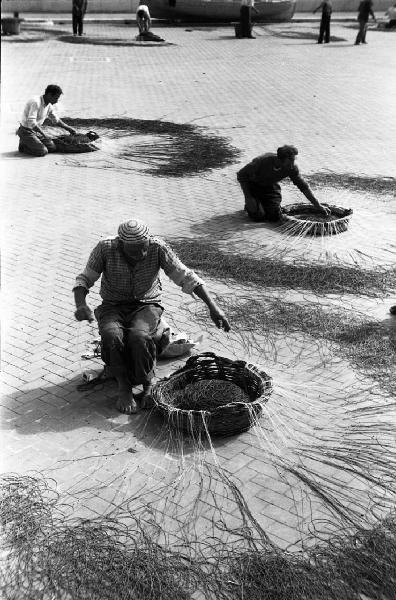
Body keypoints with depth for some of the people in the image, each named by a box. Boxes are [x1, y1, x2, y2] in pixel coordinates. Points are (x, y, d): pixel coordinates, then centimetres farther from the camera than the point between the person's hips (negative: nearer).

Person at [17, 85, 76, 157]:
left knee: (52, 148, 1)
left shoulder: (49, 105, 3)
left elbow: (56, 120, 20)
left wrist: (67, 128, 12)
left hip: (36, 131, 9)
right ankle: (23, 146, 1)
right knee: (43, 151, -20)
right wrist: (43, 134, -30)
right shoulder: (36, 102, -24)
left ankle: (29, 143, 13)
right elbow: (31, 122, -31)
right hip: (26, 131, -9)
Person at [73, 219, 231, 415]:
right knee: (111, 336, -33)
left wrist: (213, 307, -22)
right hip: (113, 306, 1)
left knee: (140, 337, -34)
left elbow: (187, 277, -14)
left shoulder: (157, 248, -17)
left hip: (146, 305, -1)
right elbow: (84, 280, -7)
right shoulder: (105, 248, -16)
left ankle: (148, 386, -9)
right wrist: (80, 305, -29)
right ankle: (124, 388, -11)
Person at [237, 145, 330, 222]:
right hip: (253, 185, -3)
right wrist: (248, 198, -24)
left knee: (276, 217, -12)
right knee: (259, 216, -19)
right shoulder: (263, 161, -36)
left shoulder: (292, 168, -24)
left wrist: (318, 206, -10)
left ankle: (263, 204, 18)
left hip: (270, 186, 3)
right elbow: (241, 175, -22)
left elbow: (303, 186, -11)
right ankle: (249, 205, 14)